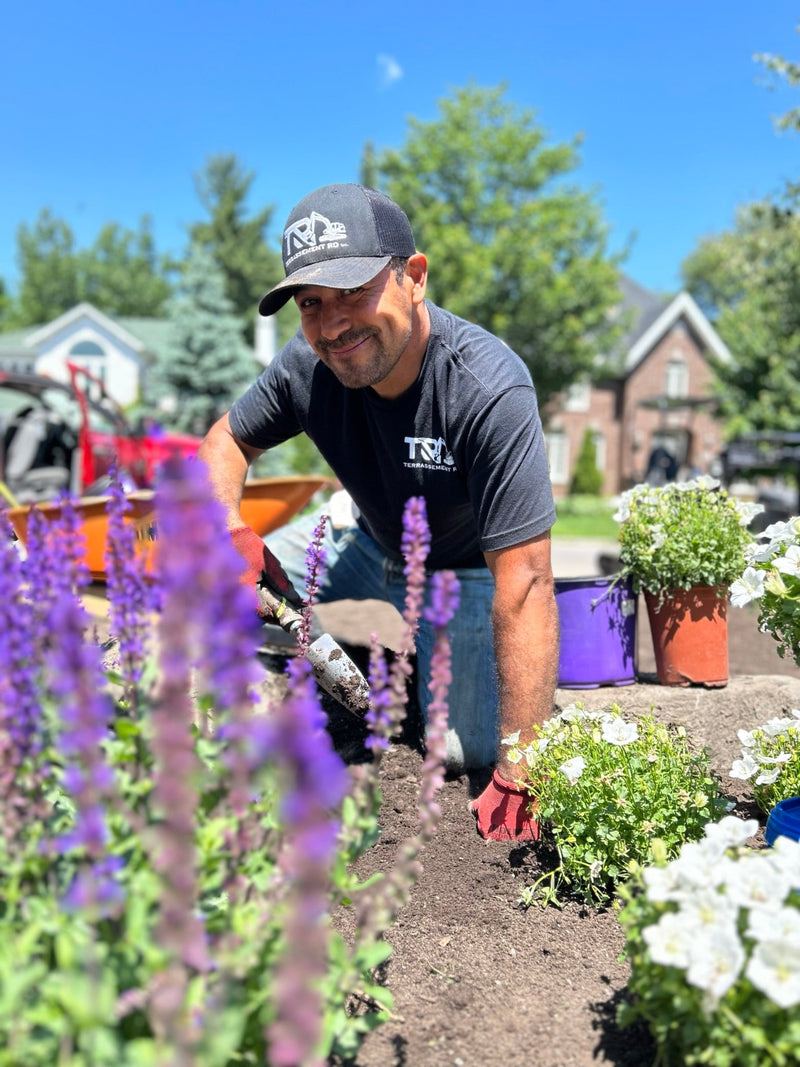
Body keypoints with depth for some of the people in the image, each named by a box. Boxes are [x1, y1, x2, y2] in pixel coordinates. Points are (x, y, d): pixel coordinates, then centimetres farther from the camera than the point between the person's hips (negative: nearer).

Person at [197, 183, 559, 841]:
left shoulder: (490, 390, -37)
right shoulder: (309, 364, -21)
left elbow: (524, 585, -39)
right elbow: (227, 439, -1)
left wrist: (518, 776, -38)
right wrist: (227, 530, -25)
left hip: (465, 568, -4)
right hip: (369, 540, 4)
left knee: (464, 750, -18)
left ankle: (440, 664, 16)